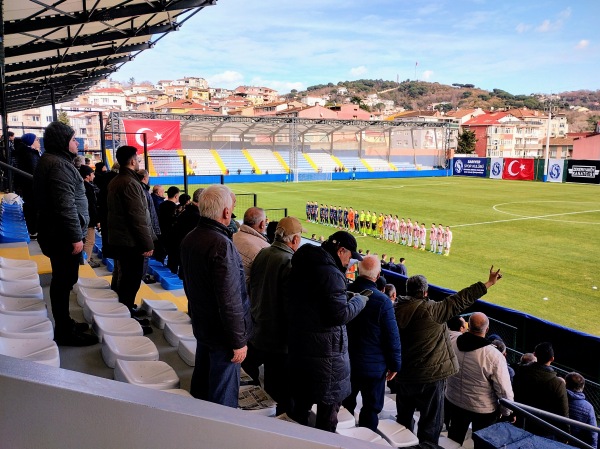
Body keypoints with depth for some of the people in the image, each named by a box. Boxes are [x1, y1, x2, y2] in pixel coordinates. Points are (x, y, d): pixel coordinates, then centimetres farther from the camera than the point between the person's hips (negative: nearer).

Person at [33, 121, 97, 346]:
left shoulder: (50, 161, 16)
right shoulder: (59, 164, -18)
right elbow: (66, 206, -24)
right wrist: (76, 236, -21)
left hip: (55, 233, 11)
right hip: (63, 235, -11)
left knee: (62, 280, 17)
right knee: (64, 281, -3)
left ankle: (64, 324, 29)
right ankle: (64, 332, 6)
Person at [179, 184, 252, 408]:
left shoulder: (189, 239, 2)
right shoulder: (221, 245, -27)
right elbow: (229, 300, -27)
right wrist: (239, 341, -18)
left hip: (201, 324, 9)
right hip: (222, 331, -9)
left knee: (201, 385, 25)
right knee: (223, 397, 7)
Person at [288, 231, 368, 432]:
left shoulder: (304, 265, 7)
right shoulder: (331, 273, -22)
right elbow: (339, 314, -23)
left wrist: (346, 297, 12)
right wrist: (358, 301, -7)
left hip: (299, 344, 9)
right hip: (326, 349, -9)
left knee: (301, 401, 22)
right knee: (329, 401, 7)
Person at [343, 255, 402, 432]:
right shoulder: (382, 301, -24)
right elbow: (392, 337, -17)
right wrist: (394, 364, -2)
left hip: (346, 362, 5)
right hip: (373, 365, -5)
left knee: (346, 404, 22)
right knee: (371, 409, 13)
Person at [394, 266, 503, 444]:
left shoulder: (397, 309, -4)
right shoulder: (430, 310, -21)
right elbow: (459, 301, -18)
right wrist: (488, 283, -11)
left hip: (403, 376, 6)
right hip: (429, 377, -6)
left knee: (404, 418, 22)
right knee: (430, 423, 10)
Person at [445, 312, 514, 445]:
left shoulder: (452, 343, -17)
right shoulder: (494, 356, -29)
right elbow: (504, 390, -21)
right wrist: (508, 412, -6)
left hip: (454, 401, 4)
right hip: (483, 409, -4)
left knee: (455, 435, 27)